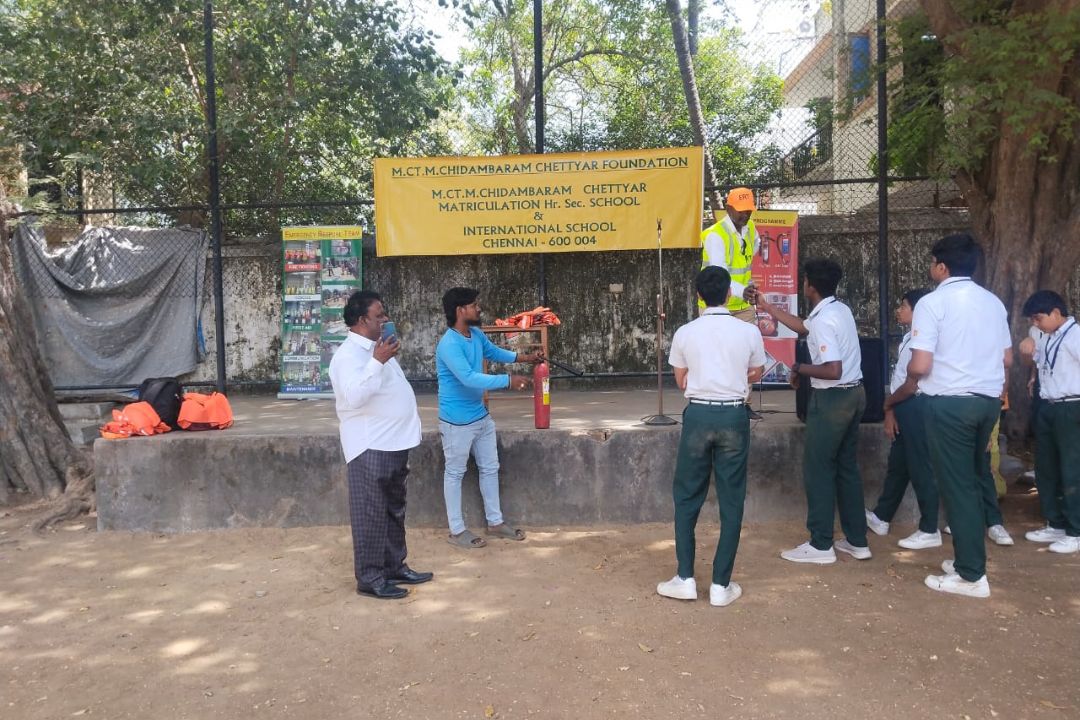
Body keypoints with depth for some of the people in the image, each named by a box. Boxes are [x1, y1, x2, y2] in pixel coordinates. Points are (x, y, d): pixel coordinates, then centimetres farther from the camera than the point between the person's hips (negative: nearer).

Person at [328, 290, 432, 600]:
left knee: (394, 510, 17)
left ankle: (395, 566, 28)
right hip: (370, 448, -10)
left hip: (393, 444, 10)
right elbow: (353, 396, -32)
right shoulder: (348, 355, -16)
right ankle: (369, 578, 8)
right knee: (371, 515, -1)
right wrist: (377, 362, -32)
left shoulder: (376, 349, 14)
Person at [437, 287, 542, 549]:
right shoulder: (449, 345, -25)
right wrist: (508, 381, -30)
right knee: (455, 474, 6)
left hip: (481, 416, 9)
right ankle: (457, 530, 18)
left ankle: (495, 522, 30)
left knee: (490, 468, 16)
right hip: (457, 421, -9)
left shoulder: (476, 334, 3)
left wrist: (523, 357, 12)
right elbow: (470, 379, -33)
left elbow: (493, 352, 24)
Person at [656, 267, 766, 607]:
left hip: (698, 416, 0)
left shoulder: (685, 333, -2)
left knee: (686, 497, 12)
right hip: (733, 417, 0)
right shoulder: (749, 332, -2)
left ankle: (685, 579, 14)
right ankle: (721, 585, 12)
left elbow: (681, 382, 8)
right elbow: (756, 374, 14)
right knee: (731, 502, 8)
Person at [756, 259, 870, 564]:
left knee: (818, 469, 1)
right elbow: (804, 328, 26)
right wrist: (768, 308, 31)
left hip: (832, 399, -9)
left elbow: (832, 371, -28)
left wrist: (800, 369, -11)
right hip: (853, 394, 9)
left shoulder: (824, 320, -21)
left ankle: (821, 545, 6)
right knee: (847, 467, 15)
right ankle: (857, 541, 21)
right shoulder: (839, 309, 9)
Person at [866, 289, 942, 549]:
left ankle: (929, 531, 11)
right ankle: (881, 518, 31)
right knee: (897, 465, 18)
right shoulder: (909, 337, 12)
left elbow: (912, 384, -20)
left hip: (915, 409, -10)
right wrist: (891, 410, 4)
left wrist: (888, 403, -3)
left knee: (920, 469, -1)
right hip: (904, 410, 10)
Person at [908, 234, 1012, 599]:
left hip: (950, 403, -7)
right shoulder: (993, 302, 9)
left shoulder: (933, 302, -12)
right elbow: (1007, 358, 15)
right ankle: (969, 559, 29)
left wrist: (910, 372, 4)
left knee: (957, 486, 1)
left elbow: (920, 366, -17)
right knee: (973, 481, 18)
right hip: (989, 400, 7)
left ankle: (971, 575, 7)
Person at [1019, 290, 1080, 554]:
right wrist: (1028, 350, 7)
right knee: (1046, 469, 15)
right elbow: (1035, 359, 29)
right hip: (1048, 408, 9)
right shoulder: (1047, 338, 12)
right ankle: (1056, 525, 28)